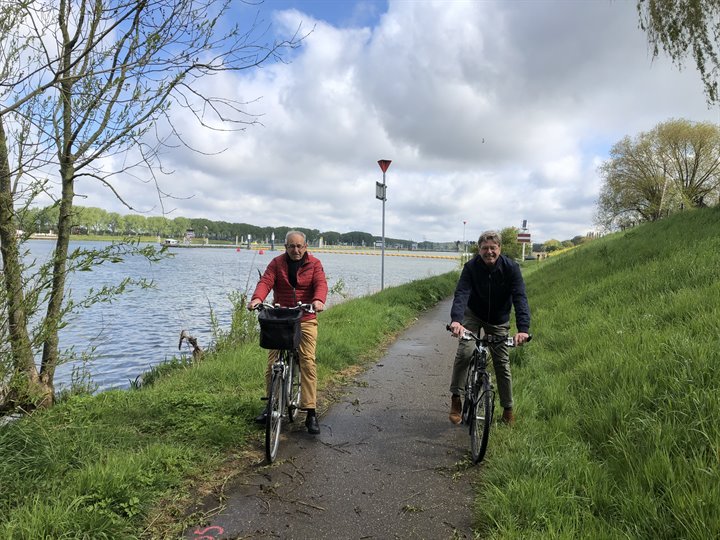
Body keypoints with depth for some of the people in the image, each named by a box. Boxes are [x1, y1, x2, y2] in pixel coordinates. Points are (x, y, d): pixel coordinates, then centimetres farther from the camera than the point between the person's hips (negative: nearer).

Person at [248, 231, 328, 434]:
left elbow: (321, 284, -12)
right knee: (272, 362, 0)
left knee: (308, 362, -10)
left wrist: (318, 300, -35)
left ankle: (311, 412, -6)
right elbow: (265, 282, -10)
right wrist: (257, 298, -31)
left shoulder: (314, 264, 3)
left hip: (306, 320, -1)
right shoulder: (277, 263, 4)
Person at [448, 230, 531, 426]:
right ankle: (455, 398, -6)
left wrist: (523, 328, -45)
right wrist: (456, 320, -52)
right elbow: (461, 293, -33)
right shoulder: (471, 267, -21)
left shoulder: (511, 268, -21)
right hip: (473, 315, -1)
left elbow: (520, 298, -30)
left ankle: (508, 409, 21)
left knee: (502, 363, 3)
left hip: (499, 321, 1)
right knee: (465, 352, -22)